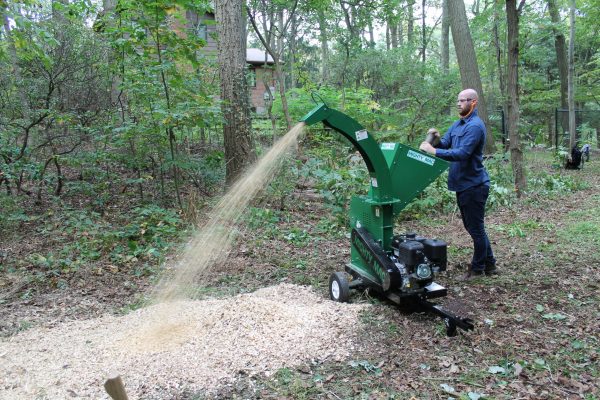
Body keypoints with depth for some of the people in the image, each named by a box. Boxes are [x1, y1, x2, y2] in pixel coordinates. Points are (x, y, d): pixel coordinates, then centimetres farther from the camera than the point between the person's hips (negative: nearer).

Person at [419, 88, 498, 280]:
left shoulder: (475, 126, -17)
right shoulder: (457, 124, 13)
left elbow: (462, 153, -27)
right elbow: (445, 145, 10)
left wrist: (433, 151, -28)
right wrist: (437, 139, -12)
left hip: (474, 185, -10)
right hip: (463, 184, 10)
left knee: (475, 228, 2)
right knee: (473, 227, 17)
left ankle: (478, 268, 17)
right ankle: (489, 264, 29)